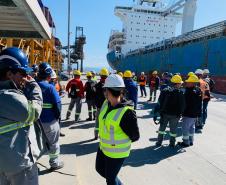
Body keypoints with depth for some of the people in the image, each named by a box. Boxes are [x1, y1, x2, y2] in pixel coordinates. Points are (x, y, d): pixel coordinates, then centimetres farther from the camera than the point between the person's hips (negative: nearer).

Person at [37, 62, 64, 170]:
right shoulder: (50, 87, -19)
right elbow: (57, 103, -20)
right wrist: (58, 116, -5)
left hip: (36, 120, 6)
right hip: (50, 121, -6)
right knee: (53, 142, 12)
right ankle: (55, 163, 25)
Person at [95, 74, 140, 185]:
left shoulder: (127, 113, -30)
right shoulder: (106, 103, -8)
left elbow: (135, 136, -18)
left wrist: (121, 142, -4)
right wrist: (102, 138, 9)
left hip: (117, 152, -8)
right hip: (103, 147, 8)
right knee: (100, 169, 26)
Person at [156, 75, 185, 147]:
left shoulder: (165, 91, -4)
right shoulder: (180, 93, -13)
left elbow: (160, 101, 1)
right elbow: (182, 105, -10)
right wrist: (180, 113, 3)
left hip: (164, 113, 3)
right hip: (175, 115, -2)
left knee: (162, 128, 16)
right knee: (173, 129, 13)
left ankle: (159, 142, 22)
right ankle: (172, 143, 23)